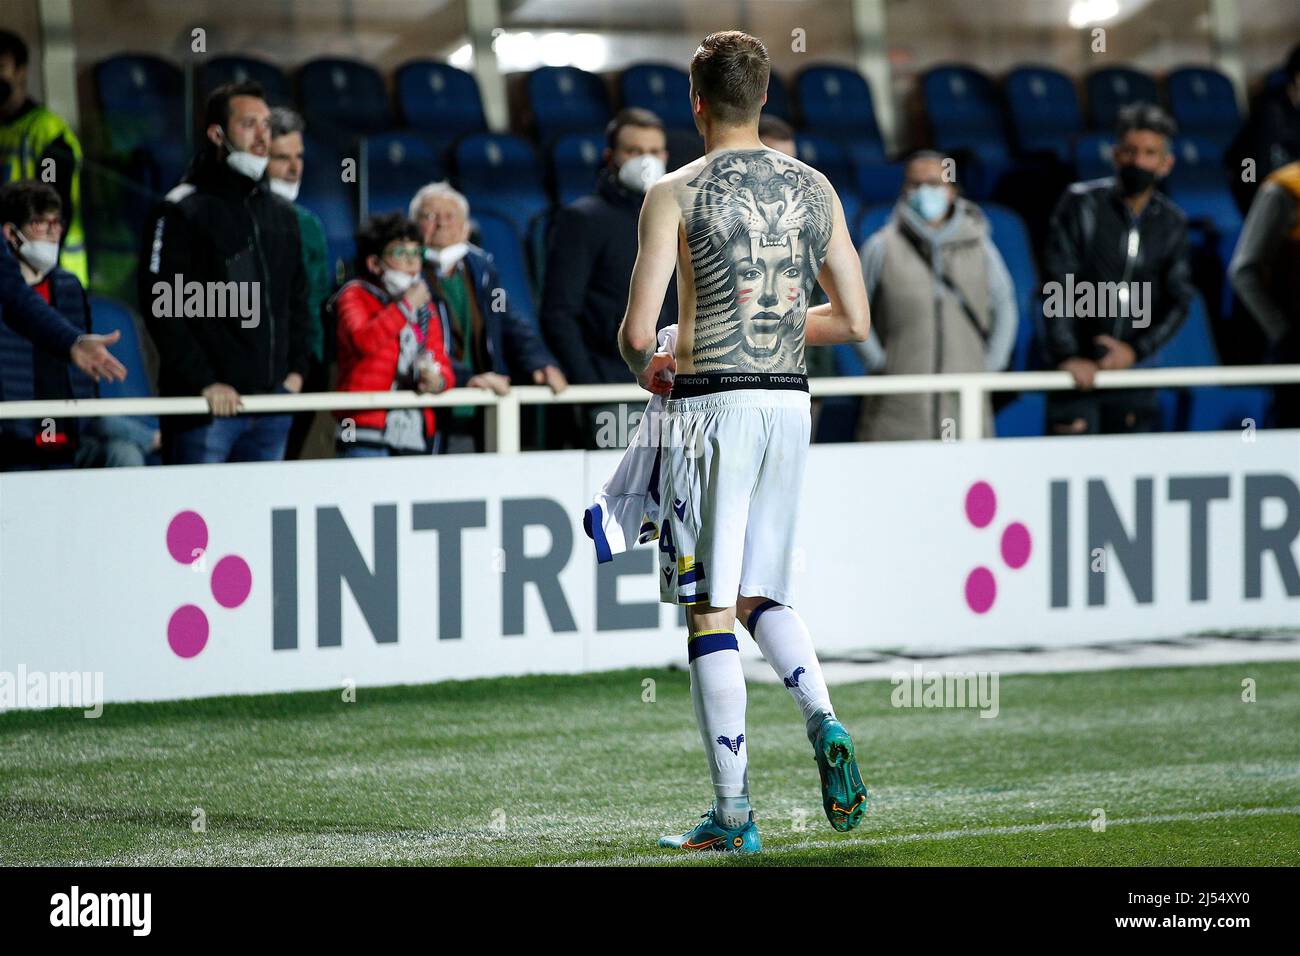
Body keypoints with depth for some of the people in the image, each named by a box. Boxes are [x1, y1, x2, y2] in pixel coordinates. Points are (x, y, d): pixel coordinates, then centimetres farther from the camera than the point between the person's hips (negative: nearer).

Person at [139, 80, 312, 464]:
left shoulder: (282, 214, 17)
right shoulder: (182, 212, -5)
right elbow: (163, 308, -12)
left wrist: (296, 368, 10)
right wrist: (205, 382, -17)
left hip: (272, 401, 7)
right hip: (203, 405, -7)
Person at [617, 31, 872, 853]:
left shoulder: (676, 196, -6)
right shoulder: (814, 189, 8)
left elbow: (636, 333, -10)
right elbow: (854, 320, 13)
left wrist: (648, 367, 13)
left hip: (714, 405, -5)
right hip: (790, 402, 5)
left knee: (711, 609, 0)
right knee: (760, 596, 18)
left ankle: (733, 814, -2)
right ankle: (824, 723, -8)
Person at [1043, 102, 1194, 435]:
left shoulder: (1172, 223, 6)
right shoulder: (1081, 204, -5)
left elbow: (1179, 300, 6)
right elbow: (1058, 285, -10)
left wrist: (1136, 351, -8)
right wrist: (1067, 355, -17)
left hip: (1133, 369, 3)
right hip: (1078, 371, -3)